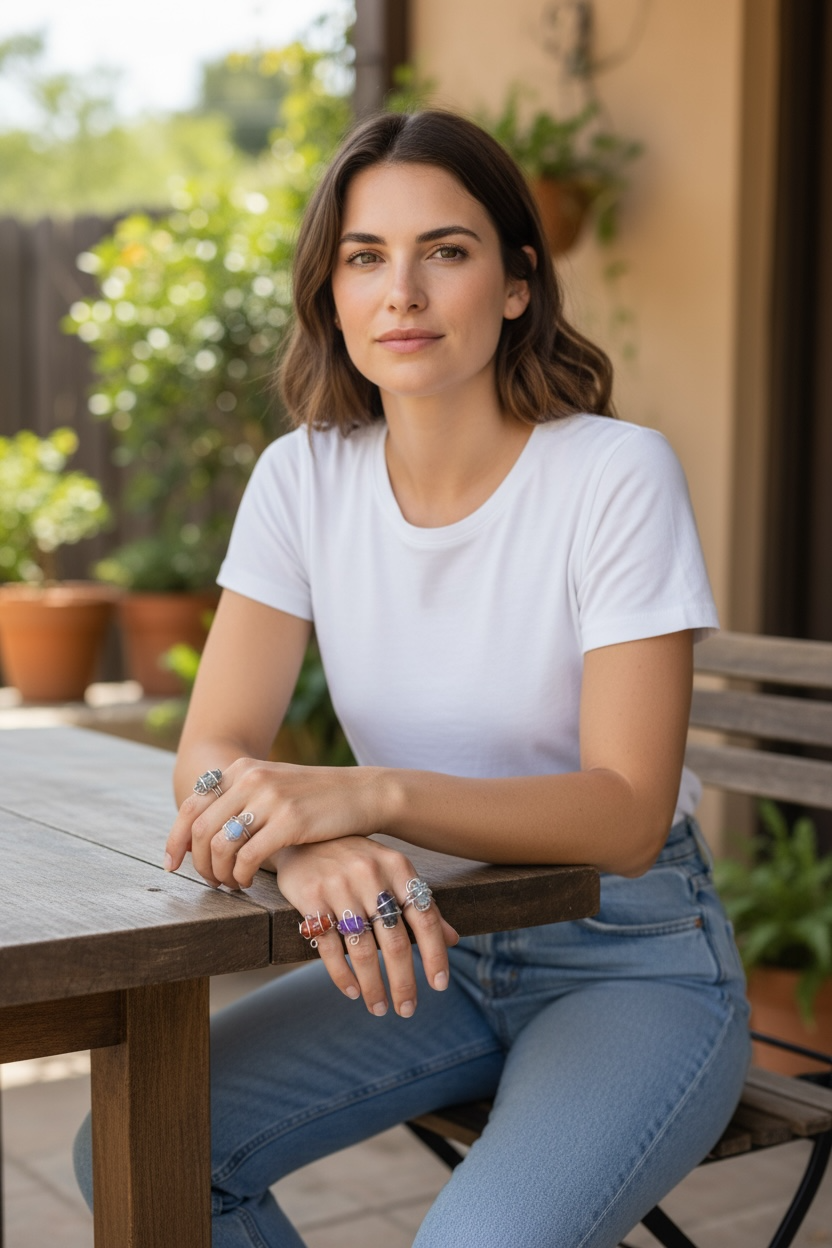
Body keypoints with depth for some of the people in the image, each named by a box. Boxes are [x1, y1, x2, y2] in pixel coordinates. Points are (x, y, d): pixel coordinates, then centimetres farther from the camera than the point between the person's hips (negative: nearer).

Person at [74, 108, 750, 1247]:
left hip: (630, 965, -4)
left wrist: (369, 793, -37)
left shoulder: (617, 475, -17)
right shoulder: (304, 478, -3)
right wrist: (311, 838, -33)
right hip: (428, 944, 4)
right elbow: (214, 751, -9)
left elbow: (628, 814, -21)